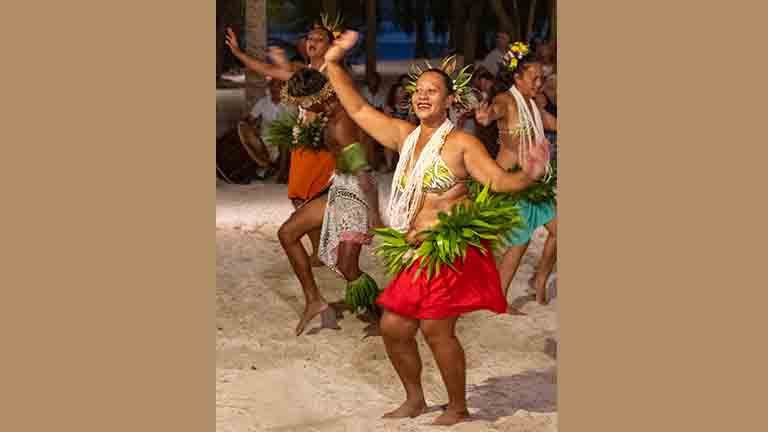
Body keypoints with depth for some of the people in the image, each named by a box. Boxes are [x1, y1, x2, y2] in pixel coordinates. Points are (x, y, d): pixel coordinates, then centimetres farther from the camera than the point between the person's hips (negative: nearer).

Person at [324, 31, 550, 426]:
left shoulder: (461, 143, -7)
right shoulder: (404, 135, 10)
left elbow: (498, 180, -13)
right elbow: (358, 109, 15)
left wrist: (526, 176, -34)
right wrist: (334, 64, 11)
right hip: (416, 251, 7)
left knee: (435, 329, -8)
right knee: (393, 327, 7)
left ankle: (458, 409, 9)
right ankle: (414, 400, 27)